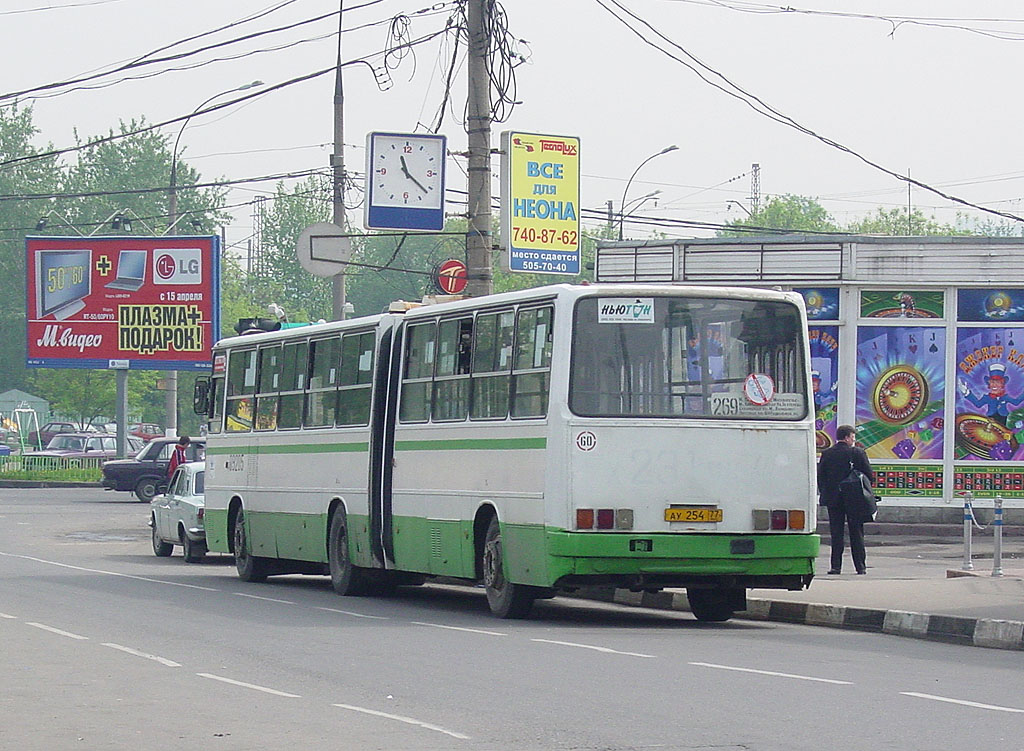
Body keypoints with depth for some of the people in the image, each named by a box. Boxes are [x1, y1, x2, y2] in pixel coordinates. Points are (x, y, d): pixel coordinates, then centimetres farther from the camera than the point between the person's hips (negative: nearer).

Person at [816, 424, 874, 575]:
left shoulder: (826, 454, 0)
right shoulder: (858, 453, -6)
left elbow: (820, 477, 2)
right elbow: (869, 475, -4)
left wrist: (824, 494, 11)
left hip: (833, 500, 1)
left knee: (836, 534, 4)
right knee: (857, 534, 7)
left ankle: (836, 566, -1)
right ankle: (860, 567, 8)